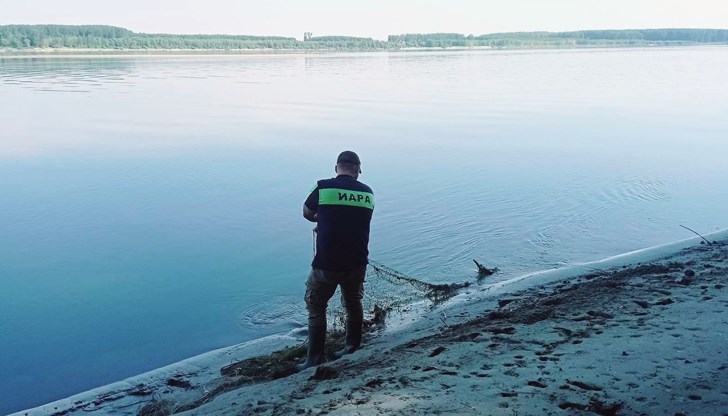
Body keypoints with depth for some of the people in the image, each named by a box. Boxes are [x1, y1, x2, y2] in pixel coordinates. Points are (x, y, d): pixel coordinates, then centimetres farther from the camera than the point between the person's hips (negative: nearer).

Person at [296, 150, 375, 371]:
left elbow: (307, 214, 7)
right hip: (357, 263, 3)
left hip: (326, 264, -3)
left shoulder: (324, 187, -9)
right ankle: (352, 348, 34)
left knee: (316, 307, 12)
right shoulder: (367, 193, 1)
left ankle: (315, 358, 13)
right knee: (353, 303, 23)